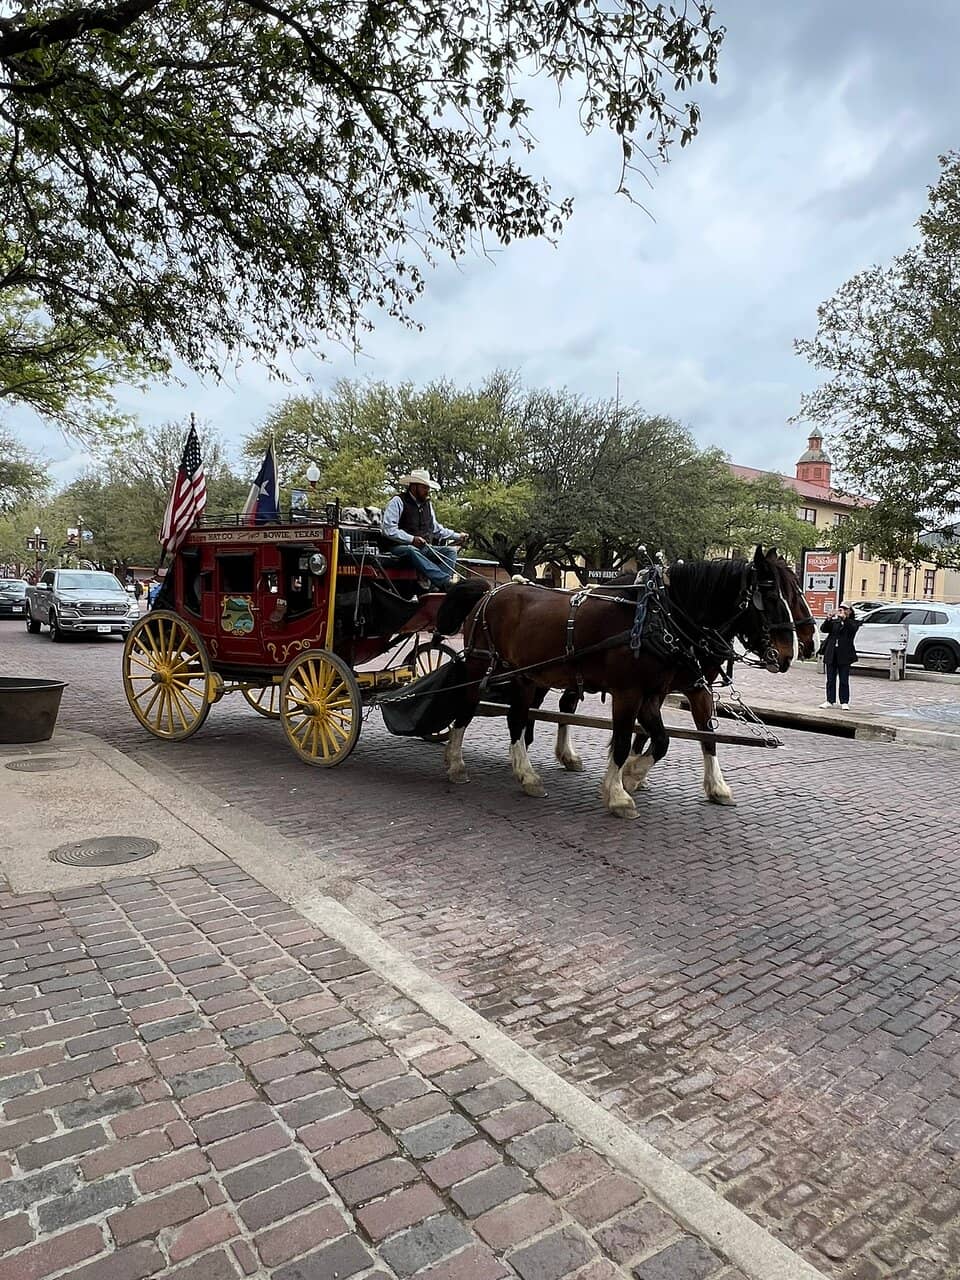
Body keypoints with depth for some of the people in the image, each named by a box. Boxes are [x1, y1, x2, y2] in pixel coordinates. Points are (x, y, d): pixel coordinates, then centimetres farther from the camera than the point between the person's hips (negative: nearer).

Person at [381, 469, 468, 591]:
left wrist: (457, 536, 16)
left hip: (424, 548, 7)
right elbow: (387, 529, -13)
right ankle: (446, 581, -49)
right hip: (401, 547, -6)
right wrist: (411, 539, -22)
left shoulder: (428, 504, 19)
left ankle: (435, 586, -38)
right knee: (412, 551, -40)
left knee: (450, 550, -15)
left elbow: (436, 529, 28)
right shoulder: (398, 502, -3)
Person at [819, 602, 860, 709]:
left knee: (844, 680, 1)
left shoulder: (853, 623, 4)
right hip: (831, 654, 3)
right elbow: (823, 629, -2)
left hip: (844, 655, -3)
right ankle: (830, 700, 12)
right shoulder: (834, 621, 12)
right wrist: (829, 619, -17)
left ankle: (844, 702, 6)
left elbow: (853, 628, -18)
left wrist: (844, 618, -29)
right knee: (830, 679, 6)